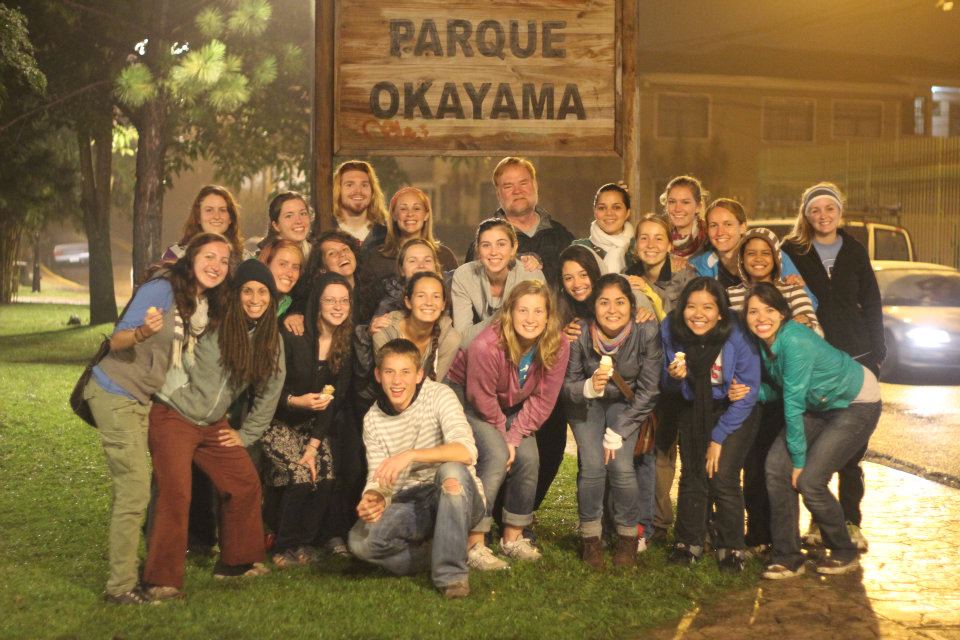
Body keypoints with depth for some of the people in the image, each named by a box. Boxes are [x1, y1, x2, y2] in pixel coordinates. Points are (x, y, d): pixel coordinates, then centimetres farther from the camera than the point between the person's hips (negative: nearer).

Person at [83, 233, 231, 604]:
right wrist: (143, 332, -42)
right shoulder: (162, 289, -18)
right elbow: (117, 340, -21)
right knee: (135, 492, -10)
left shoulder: (206, 305, 5)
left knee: (130, 490, 11)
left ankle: (123, 577, 19)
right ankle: (121, 587, -4)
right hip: (116, 395, -8)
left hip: (142, 401, 8)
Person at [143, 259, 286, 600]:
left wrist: (246, 434, 9)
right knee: (175, 493, -15)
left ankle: (236, 561, 25)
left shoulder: (272, 341, 2)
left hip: (213, 425, 6)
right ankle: (162, 580, -6)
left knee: (246, 484, 6)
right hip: (173, 416, -6)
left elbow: (269, 391, 10)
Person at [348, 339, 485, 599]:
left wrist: (410, 455, -35)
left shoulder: (438, 396, -9)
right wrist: (373, 498, -25)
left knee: (452, 471, -38)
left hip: (457, 498, -3)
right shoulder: (373, 420, 5)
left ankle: (451, 574, -28)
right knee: (360, 539, -25)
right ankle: (442, 550, -4)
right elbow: (377, 478, 0)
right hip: (409, 505, 3)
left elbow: (467, 451, -25)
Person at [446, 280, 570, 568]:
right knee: (496, 455, -22)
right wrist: (503, 435, -11)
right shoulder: (486, 346, -36)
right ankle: (474, 545, -18)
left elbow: (542, 400, -13)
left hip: (511, 405, 5)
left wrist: (514, 438, -18)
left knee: (528, 456, -10)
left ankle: (513, 537, 8)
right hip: (467, 396, -5)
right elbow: (481, 398, -23)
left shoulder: (558, 347, -20)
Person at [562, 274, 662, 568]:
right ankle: (590, 537, 2)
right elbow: (567, 386, -12)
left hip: (625, 404, 0)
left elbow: (647, 391, -15)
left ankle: (628, 537, 4)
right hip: (586, 403, 0)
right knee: (593, 465, -19)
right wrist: (589, 387, -36)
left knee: (621, 466, -19)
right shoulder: (580, 336, -25)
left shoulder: (647, 333, -24)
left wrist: (617, 433, -16)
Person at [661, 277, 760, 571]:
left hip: (734, 413, -3)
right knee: (692, 476, 2)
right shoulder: (671, 331, -17)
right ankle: (689, 543, 20)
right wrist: (675, 378, -27)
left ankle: (731, 548, 3)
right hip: (693, 411, 4)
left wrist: (718, 438, -12)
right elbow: (670, 387, -1)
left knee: (722, 477, -14)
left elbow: (747, 395, -17)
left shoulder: (737, 337, -27)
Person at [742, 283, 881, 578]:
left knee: (809, 480, -16)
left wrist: (799, 459, -22)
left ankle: (845, 553, 10)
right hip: (820, 405, 8)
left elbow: (793, 405, -28)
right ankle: (787, 557, 1)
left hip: (857, 404, -8)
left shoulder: (794, 342, -32)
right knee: (776, 465, -11)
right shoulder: (763, 341, -7)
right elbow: (779, 390, 3)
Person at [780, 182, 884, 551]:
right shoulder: (792, 250, 2)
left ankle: (850, 521, 12)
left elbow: (871, 305, 10)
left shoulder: (855, 252, 9)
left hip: (855, 357, 2)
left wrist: (876, 353, 4)